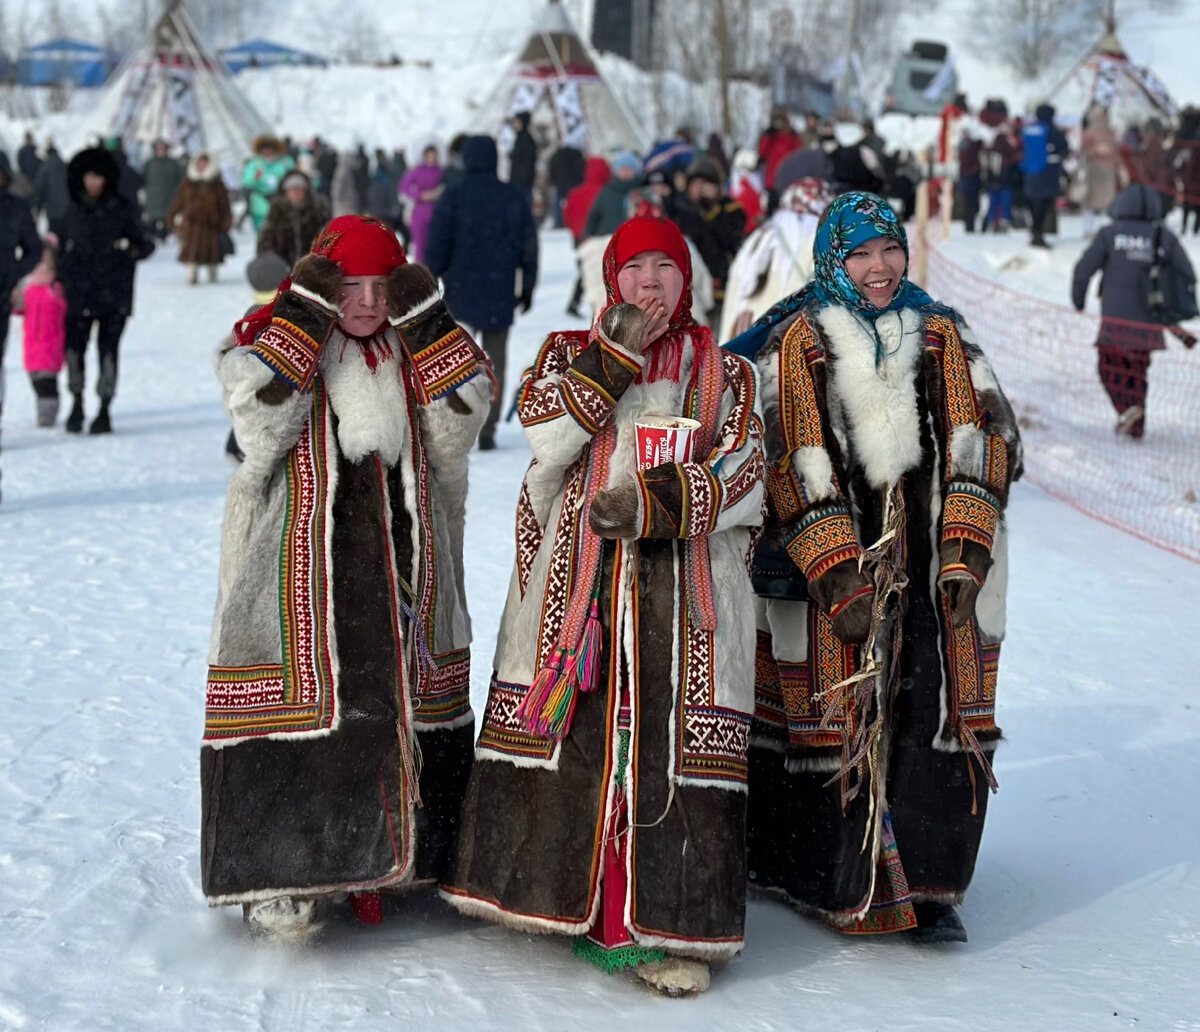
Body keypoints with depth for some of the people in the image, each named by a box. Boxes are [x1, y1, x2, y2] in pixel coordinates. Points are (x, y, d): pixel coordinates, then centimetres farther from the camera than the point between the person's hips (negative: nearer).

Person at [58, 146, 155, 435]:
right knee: (74, 346, 0)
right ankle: (77, 404, 18)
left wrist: (132, 249, -19)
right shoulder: (74, 212, 12)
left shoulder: (124, 211, 1)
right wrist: (61, 278, 11)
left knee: (108, 350, -5)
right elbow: (64, 249, 20)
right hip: (79, 292, 3)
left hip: (113, 293, -3)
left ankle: (104, 411, 3)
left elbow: (143, 244, 2)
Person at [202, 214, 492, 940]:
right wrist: (303, 318, -17)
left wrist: (427, 324, -8)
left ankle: (401, 853, 24)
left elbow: (459, 425, -4)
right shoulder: (274, 342, 0)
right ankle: (284, 877, -1)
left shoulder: (418, 349, 11)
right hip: (302, 573, -4)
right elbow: (261, 424, -19)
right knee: (300, 714, -8)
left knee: (402, 703, 9)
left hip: (403, 573, 4)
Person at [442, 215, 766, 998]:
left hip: (682, 587, -1)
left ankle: (672, 926, -3)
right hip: (577, 577, 1)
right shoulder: (571, 354, 14)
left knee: (672, 743, -6)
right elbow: (547, 431, -6)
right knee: (576, 730, 0)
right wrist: (616, 353, -10)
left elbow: (742, 475, 0)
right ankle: (571, 896, 14)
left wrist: (653, 504, -14)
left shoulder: (723, 373, 13)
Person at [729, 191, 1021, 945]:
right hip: (825, 563, -3)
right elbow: (795, 462, -7)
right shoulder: (799, 342, 0)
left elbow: (981, 438, 5)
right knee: (832, 720, -3)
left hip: (935, 563, 3)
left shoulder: (941, 335, 10)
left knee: (944, 723, -3)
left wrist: (965, 556, -6)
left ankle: (930, 886, 9)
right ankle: (834, 878, 12)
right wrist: (838, 577, -14)